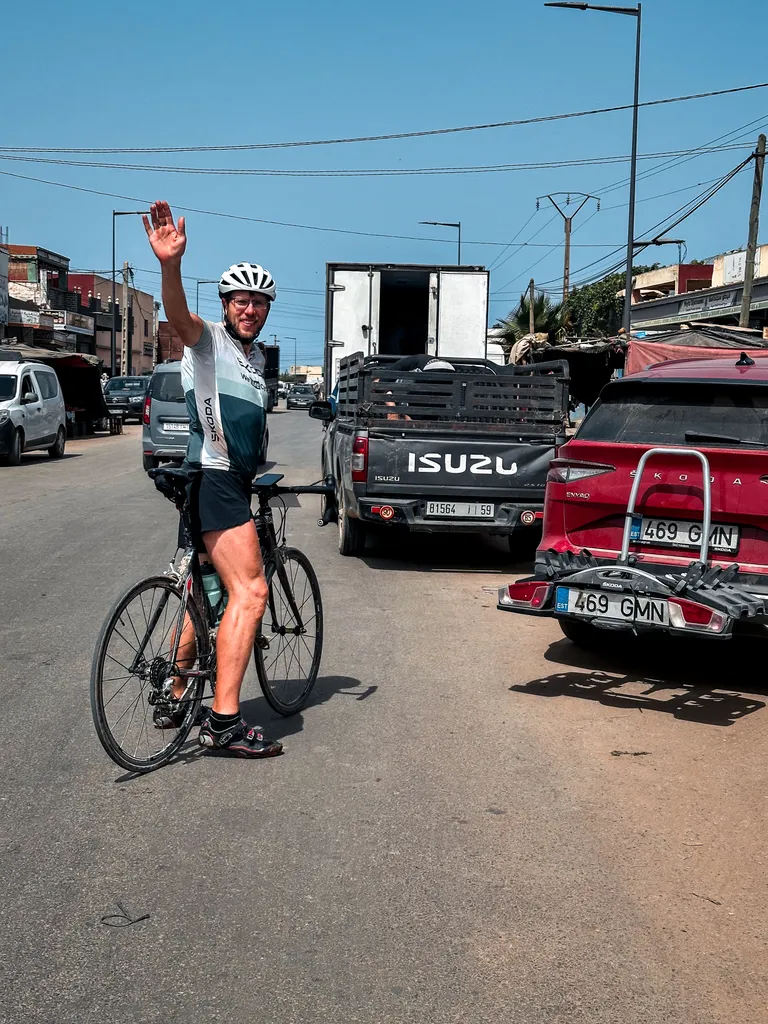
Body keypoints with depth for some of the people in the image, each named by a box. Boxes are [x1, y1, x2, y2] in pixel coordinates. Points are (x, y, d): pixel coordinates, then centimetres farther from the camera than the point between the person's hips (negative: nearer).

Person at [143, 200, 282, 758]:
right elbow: (179, 317, -30)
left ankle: (174, 697, 26)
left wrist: (255, 472, 27)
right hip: (212, 479, -9)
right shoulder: (208, 339, -6)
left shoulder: (257, 355, 19)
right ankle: (224, 721, -14)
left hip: (235, 483, 9)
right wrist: (171, 265, -48)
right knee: (250, 591, -16)